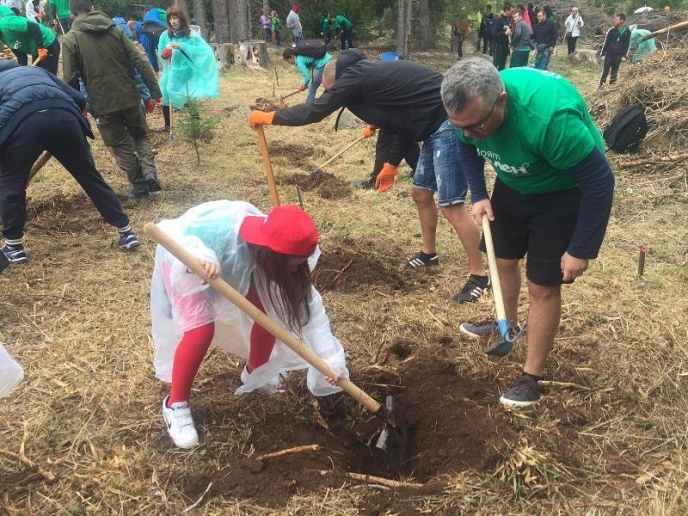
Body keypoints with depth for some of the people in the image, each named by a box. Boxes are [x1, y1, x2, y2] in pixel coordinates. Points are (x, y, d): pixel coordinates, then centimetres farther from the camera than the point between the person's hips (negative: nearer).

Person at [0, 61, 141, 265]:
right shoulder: (35, 70, 40)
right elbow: (78, 99, 28)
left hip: (21, 120, -2)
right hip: (63, 115, 2)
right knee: (90, 176, 15)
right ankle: (126, 232, 20)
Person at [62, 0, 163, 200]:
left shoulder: (71, 39, -2)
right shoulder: (114, 29, 5)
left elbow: (70, 79, -7)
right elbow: (140, 62, 0)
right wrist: (154, 91, 2)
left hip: (103, 103, -2)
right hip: (129, 97, 2)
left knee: (122, 145, 13)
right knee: (141, 135, 21)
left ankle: (139, 186, 18)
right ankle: (149, 170, -1)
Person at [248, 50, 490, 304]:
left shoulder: (355, 76, -11)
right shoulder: (372, 75, 17)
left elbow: (315, 111, -11)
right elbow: (404, 121, 23)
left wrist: (269, 117, 0)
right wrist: (392, 164, 26)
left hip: (450, 125, -10)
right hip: (436, 128, 10)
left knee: (450, 206, -9)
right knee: (421, 193, 19)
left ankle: (479, 275, 2)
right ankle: (428, 253, 38)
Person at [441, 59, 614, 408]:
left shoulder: (550, 116, -42)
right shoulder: (473, 107, -21)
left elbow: (599, 181, -31)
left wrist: (581, 250, -25)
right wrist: (478, 195, -8)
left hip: (564, 193, -6)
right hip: (513, 185, 6)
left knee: (542, 286, -2)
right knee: (504, 259, 19)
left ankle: (531, 378, 14)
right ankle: (508, 323, 48)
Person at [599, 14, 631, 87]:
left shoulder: (627, 32, -1)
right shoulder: (612, 31, -3)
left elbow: (627, 44, 3)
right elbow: (606, 43, 1)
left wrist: (625, 56, -5)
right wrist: (603, 54, -4)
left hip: (618, 56, 1)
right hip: (609, 54, -1)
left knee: (614, 73, 7)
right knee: (605, 72, -3)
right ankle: (601, 86, 2)